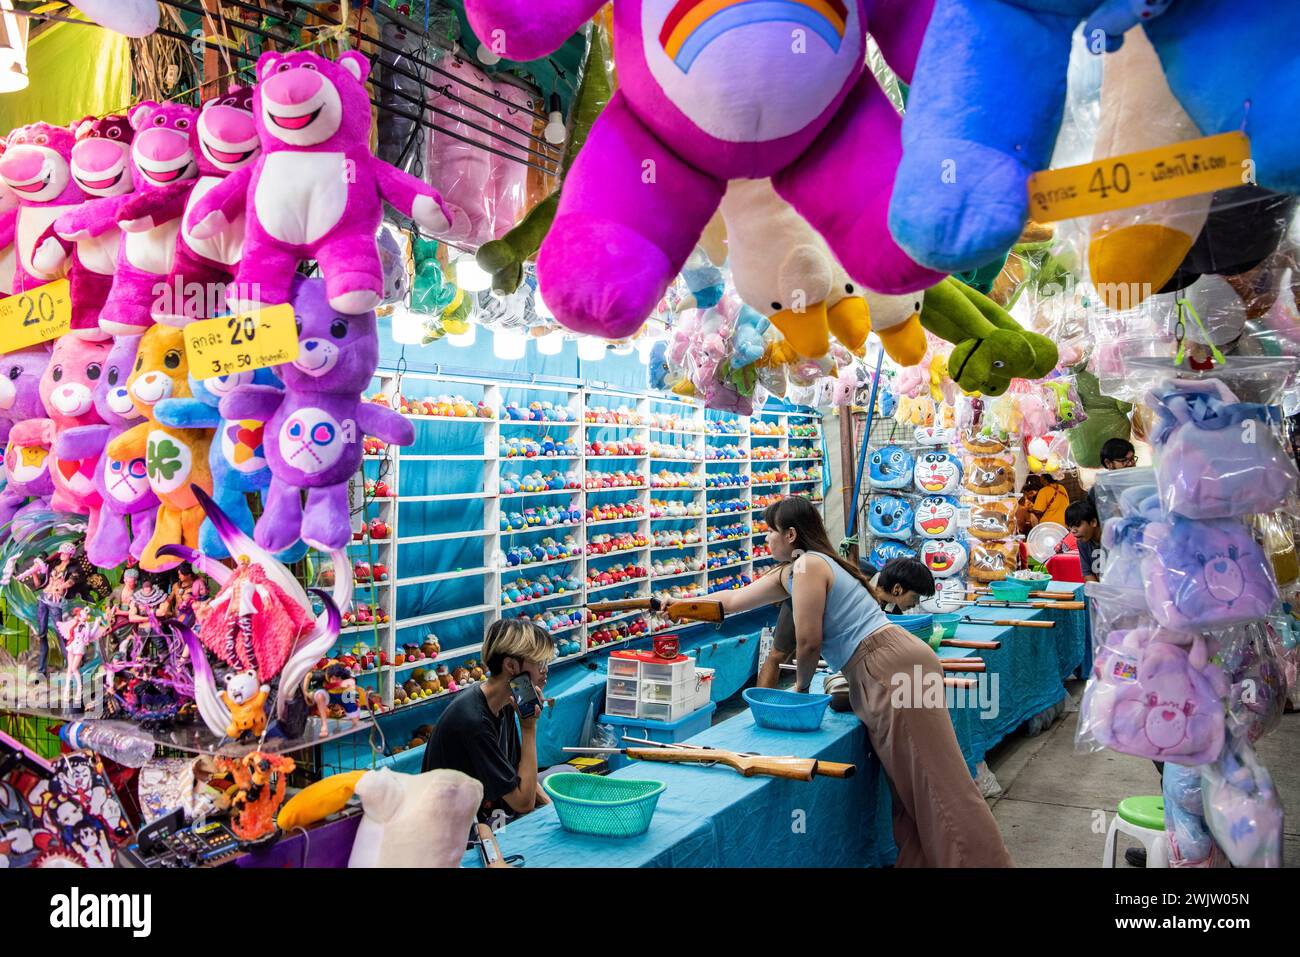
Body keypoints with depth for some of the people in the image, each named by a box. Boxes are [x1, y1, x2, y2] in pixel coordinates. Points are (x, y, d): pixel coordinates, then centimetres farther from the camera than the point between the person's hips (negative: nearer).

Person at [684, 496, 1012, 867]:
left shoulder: (807, 566, -11)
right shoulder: (787, 572, 19)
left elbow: (808, 640, -12)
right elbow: (732, 600, 27)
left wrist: (801, 686, 7)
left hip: (894, 668, -10)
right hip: (876, 680, 10)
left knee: (938, 782, -9)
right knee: (911, 786, 11)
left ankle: (980, 859, -6)